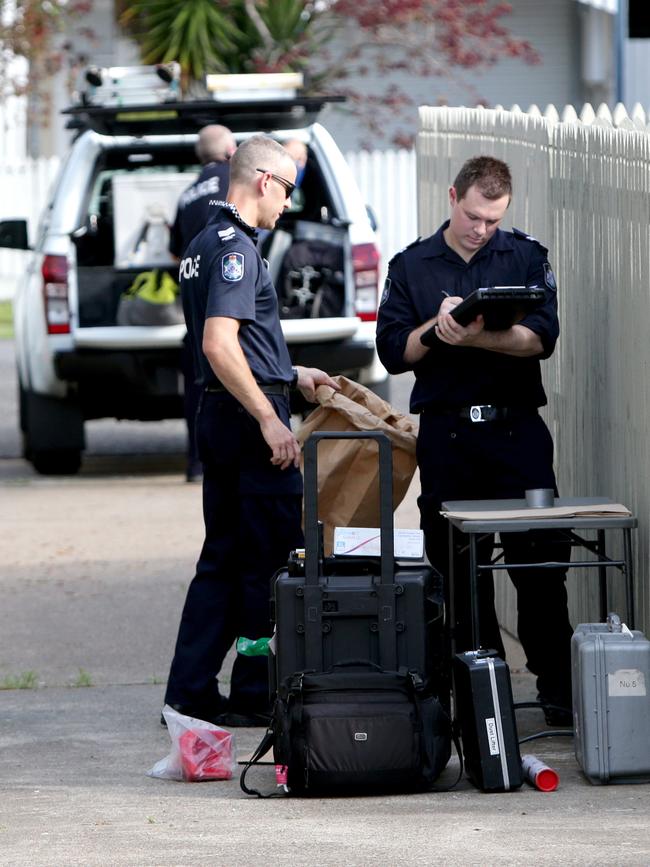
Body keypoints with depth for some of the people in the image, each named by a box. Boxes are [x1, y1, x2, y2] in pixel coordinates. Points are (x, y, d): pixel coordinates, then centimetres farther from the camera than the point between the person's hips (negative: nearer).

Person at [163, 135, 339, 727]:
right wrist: (270, 420, -24)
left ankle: (191, 693, 11)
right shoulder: (235, 248, -15)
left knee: (224, 559, 12)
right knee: (271, 561, -2)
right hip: (248, 416, -10)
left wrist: (294, 374, 27)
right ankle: (257, 695, 2)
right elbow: (219, 344, -25)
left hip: (219, 414, 10)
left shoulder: (205, 245, 17)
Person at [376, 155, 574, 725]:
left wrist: (476, 337, -21)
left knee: (539, 561, -6)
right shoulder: (411, 267, 10)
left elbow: (542, 337, -6)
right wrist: (437, 326, -14)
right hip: (446, 435, 1)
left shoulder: (526, 258, 8)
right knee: (457, 567, 2)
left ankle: (557, 687, -2)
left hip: (516, 427, -1)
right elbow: (394, 352, 4)